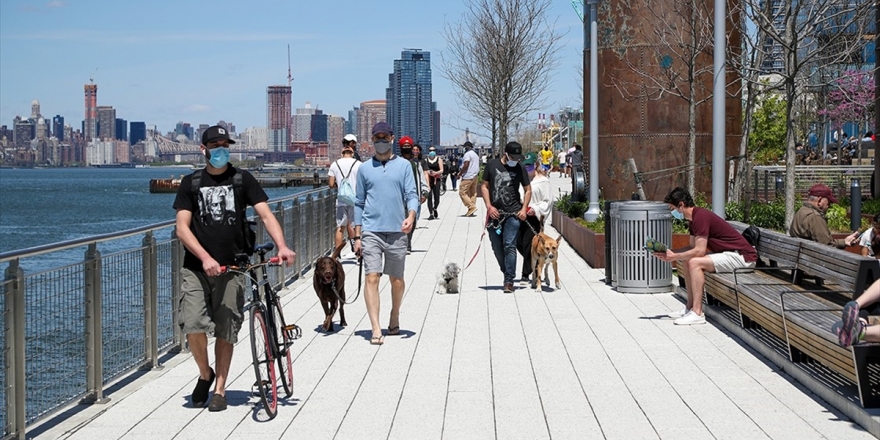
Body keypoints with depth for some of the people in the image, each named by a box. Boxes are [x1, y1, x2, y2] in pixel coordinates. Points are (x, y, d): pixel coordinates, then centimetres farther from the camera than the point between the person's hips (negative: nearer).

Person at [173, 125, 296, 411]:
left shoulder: (242, 179, 5)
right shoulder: (191, 183, 6)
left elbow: (266, 215, -2)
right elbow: (182, 227, -1)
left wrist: (282, 246, -20)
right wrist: (205, 258, -16)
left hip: (231, 268, 0)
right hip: (196, 268, 0)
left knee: (226, 331, 3)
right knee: (193, 325, -13)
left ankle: (219, 389, 17)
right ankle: (205, 374, 13)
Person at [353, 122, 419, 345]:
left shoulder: (404, 165, 6)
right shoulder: (364, 168, 10)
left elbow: (411, 195, 0)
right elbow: (359, 203, 12)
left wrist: (411, 216, -21)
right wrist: (357, 236, 8)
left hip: (397, 231, 0)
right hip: (371, 231, 0)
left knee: (397, 279, 10)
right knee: (372, 278, -11)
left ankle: (394, 319, 32)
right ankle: (376, 330, -14)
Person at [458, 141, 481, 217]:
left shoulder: (468, 154, -11)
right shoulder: (476, 155, 19)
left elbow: (466, 165, -19)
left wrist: (460, 174, -10)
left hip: (468, 177, -10)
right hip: (475, 176, 10)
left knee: (462, 192, -7)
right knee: (473, 193, 7)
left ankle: (472, 207, -17)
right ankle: (471, 211, 6)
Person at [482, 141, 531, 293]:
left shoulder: (520, 168, 4)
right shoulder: (492, 165, 4)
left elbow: (528, 190, 11)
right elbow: (485, 186, 8)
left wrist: (524, 209, -2)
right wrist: (489, 206, -4)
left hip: (512, 214, -2)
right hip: (494, 213, 2)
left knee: (509, 246, -9)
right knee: (497, 248, 6)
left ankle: (509, 281, -7)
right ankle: (508, 274, 23)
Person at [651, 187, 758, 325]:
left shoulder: (700, 217, -20)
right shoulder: (693, 219, 11)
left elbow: (699, 251, -24)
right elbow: (693, 247, 16)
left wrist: (674, 257, -13)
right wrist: (669, 252, 6)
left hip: (743, 256, -11)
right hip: (730, 253, 11)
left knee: (695, 263, -22)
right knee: (688, 262, 11)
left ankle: (697, 314, -22)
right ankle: (690, 307, 13)